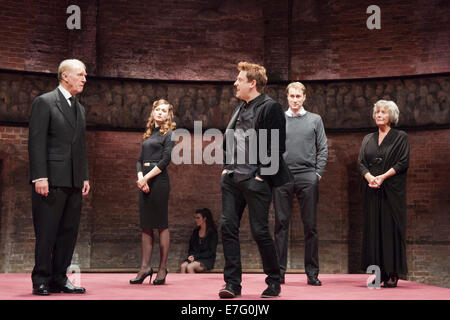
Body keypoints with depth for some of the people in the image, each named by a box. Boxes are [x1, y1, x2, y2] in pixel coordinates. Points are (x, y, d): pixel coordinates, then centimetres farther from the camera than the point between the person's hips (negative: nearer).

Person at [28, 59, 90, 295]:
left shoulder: (80, 109, 19)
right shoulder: (44, 102, -3)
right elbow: (36, 141, -9)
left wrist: (85, 177, 14)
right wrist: (39, 176, -17)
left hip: (74, 182, 7)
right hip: (51, 180, -7)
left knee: (69, 232, 7)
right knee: (46, 232, -2)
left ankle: (59, 279, 15)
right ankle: (41, 281, 6)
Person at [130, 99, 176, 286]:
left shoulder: (168, 134, 0)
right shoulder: (148, 135, 19)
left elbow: (165, 160, -9)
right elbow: (140, 159, 14)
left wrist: (146, 177, -12)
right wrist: (140, 176, -4)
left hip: (159, 181, -7)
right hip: (144, 182, 7)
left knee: (161, 225, -4)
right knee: (146, 225, 5)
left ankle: (162, 268, 0)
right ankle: (145, 267, 8)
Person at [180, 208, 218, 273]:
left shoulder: (212, 232, -5)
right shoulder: (195, 232, 14)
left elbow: (211, 252, -8)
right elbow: (191, 248, 19)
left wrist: (195, 256, -13)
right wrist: (191, 256, -3)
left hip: (207, 260, -5)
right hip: (194, 258, 5)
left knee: (189, 267, -31)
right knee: (183, 266, -26)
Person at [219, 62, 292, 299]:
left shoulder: (270, 108, -7)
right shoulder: (239, 108, 18)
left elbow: (276, 147, -12)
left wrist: (261, 175, -14)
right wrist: (226, 168, 12)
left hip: (255, 180, -8)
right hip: (232, 179, 8)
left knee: (259, 232, -2)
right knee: (228, 228, 3)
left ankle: (274, 282, 15)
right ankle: (232, 283, 9)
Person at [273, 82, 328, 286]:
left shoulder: (315, 120, 13)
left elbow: (323, 149, 10)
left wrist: (318, 173, -1)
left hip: (307, 177, 0)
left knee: (310, 226, 0)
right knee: (281, 224, 1)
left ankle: (312, 273, 6)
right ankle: (279, 271, 5)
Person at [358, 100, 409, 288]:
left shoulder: (400, 137, 4)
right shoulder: (368, 139, 16)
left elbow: (403, 163, -5)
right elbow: (361, 162, 8)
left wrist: (383, 177, -16)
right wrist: (369, 177, -12)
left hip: (392, 191, -4)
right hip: (371, 191, 4)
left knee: (391, 228, -6)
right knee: (373, 228, 1)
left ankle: (393, 274, -2)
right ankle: (378, 273, 5)